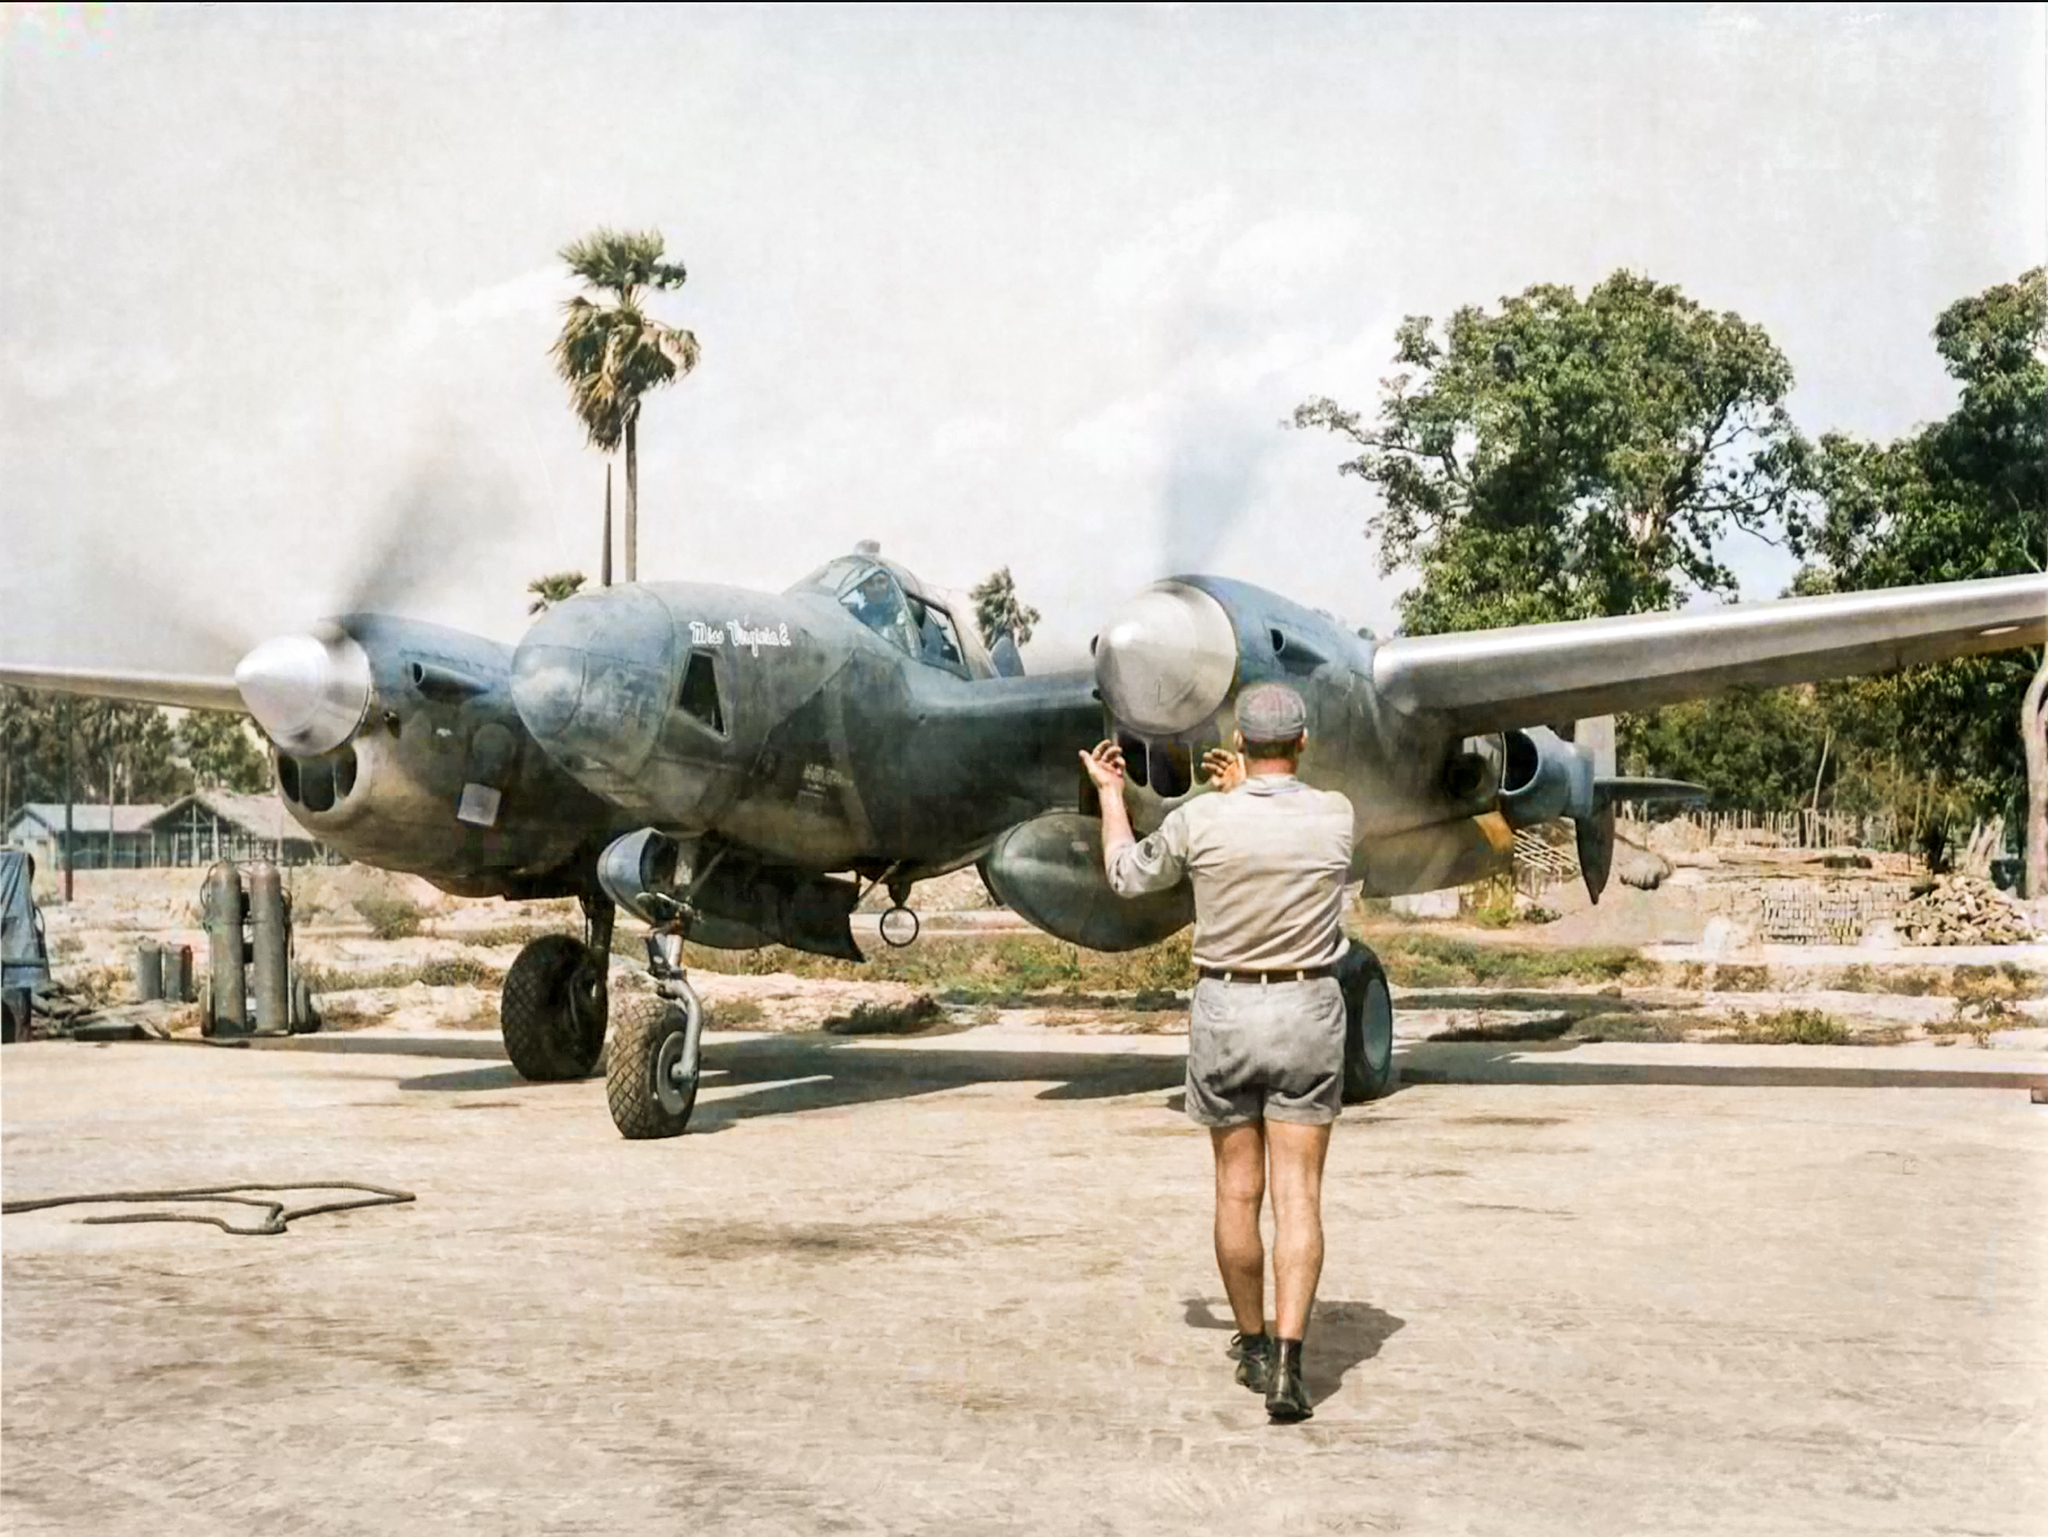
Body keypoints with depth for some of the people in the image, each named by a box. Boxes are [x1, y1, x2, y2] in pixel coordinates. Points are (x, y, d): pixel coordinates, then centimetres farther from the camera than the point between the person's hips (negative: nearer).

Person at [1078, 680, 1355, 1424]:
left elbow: (1128, 876, 9)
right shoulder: (1337, 816, -4)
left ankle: (1253, 1345, 27)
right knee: (1298, 1196, 0)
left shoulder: (1199, 820, -9)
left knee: (1237, 1191, 13)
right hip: (1307, 1014, 0)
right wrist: (1244, 793, 32)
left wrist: (1110, 794, 23)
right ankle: (1286, 1364, -10)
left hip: (1223, 1009, 0)